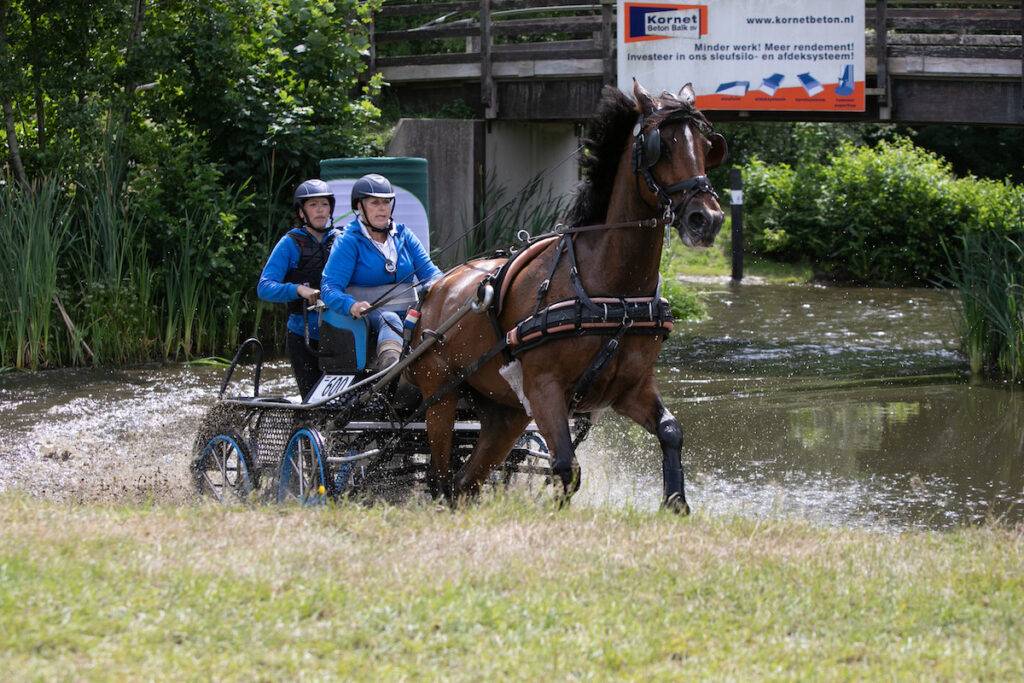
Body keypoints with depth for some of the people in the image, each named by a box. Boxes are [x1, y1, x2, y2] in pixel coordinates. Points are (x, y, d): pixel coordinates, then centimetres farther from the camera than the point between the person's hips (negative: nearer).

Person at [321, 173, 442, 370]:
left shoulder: (403, 235, 16)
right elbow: (330, 288, -10)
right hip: (367, 314, -6)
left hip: (408, 311, 6)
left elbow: (429, 271, 12)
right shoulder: (349, 241, 0)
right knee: (390, 320, -39)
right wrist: (351, 305, -32)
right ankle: (390, 364, -69)